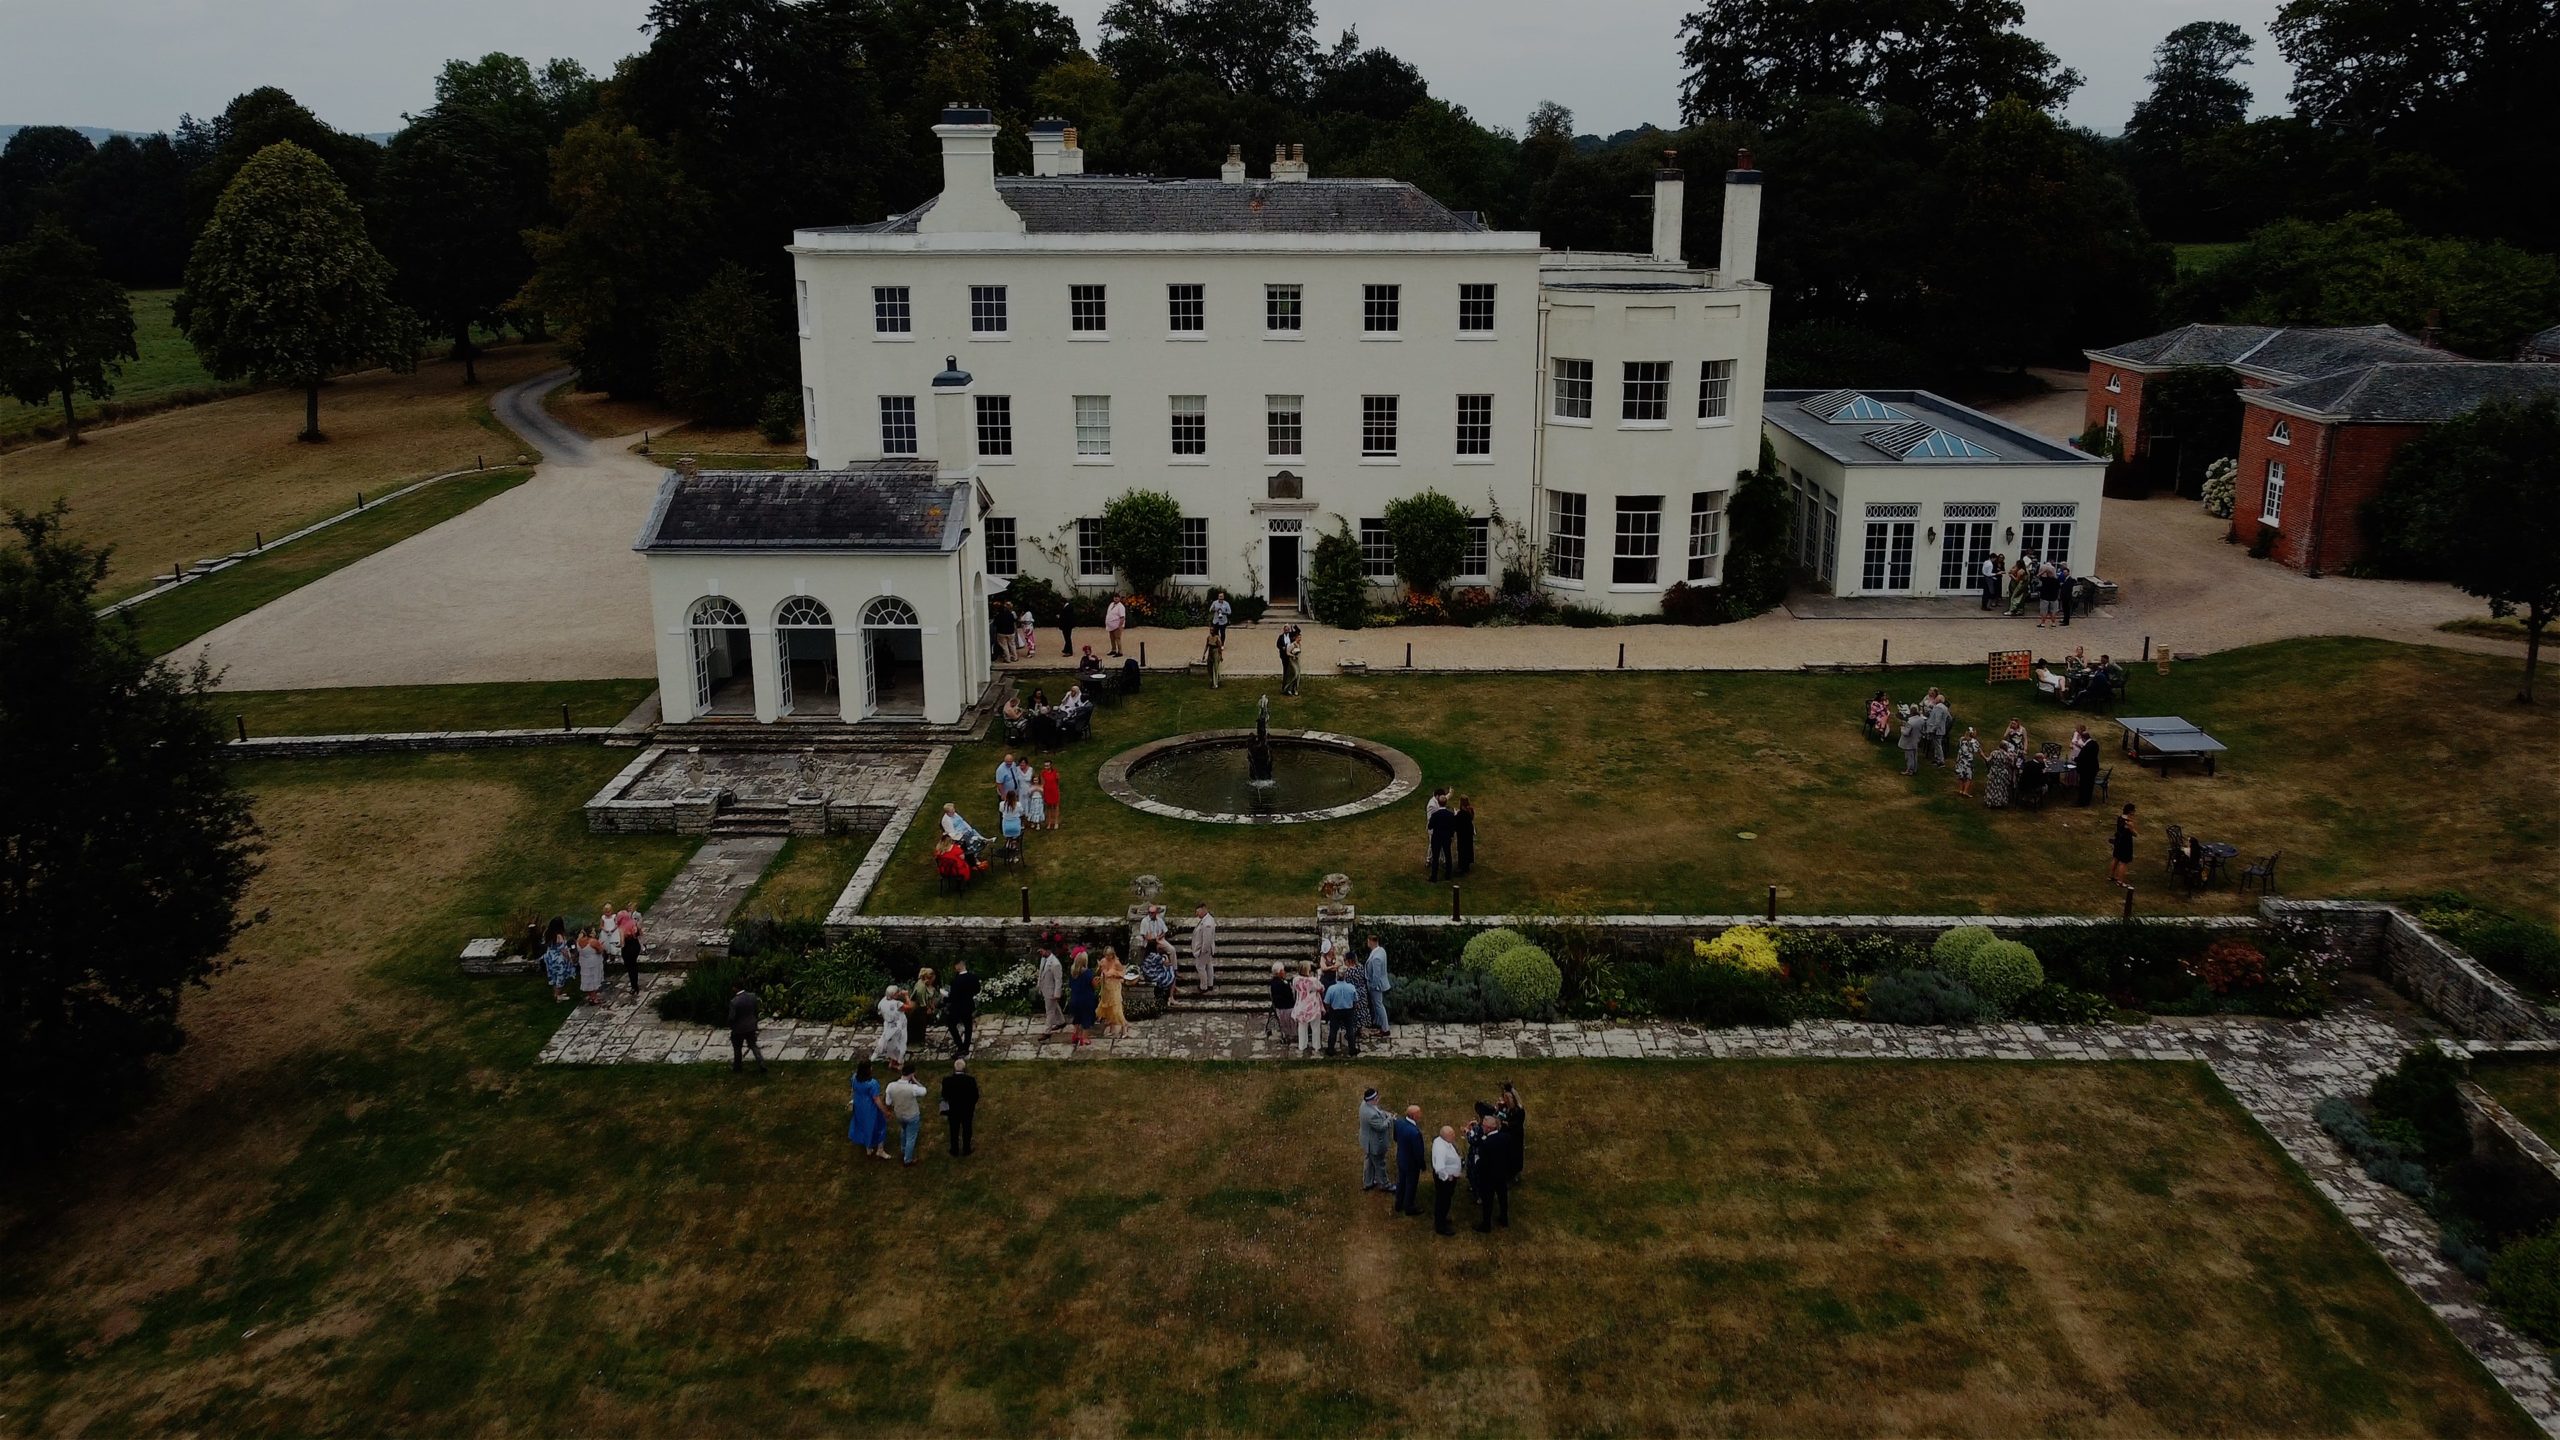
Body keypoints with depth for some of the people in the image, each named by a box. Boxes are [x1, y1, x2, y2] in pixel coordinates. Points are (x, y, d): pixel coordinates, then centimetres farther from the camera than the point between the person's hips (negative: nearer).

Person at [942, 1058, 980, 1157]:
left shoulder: (947, 1080, -25)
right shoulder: (971, 1080, -27)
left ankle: (955, 1150, 38)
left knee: (954, 1131, 22)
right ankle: (966, 1150, 38)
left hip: (953, 1110, 1)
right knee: (967, 1130, 22)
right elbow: (975, 1096, -15)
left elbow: (944, 1096, -11)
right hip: (968, 1110, -1)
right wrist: (971, 1105, 6)